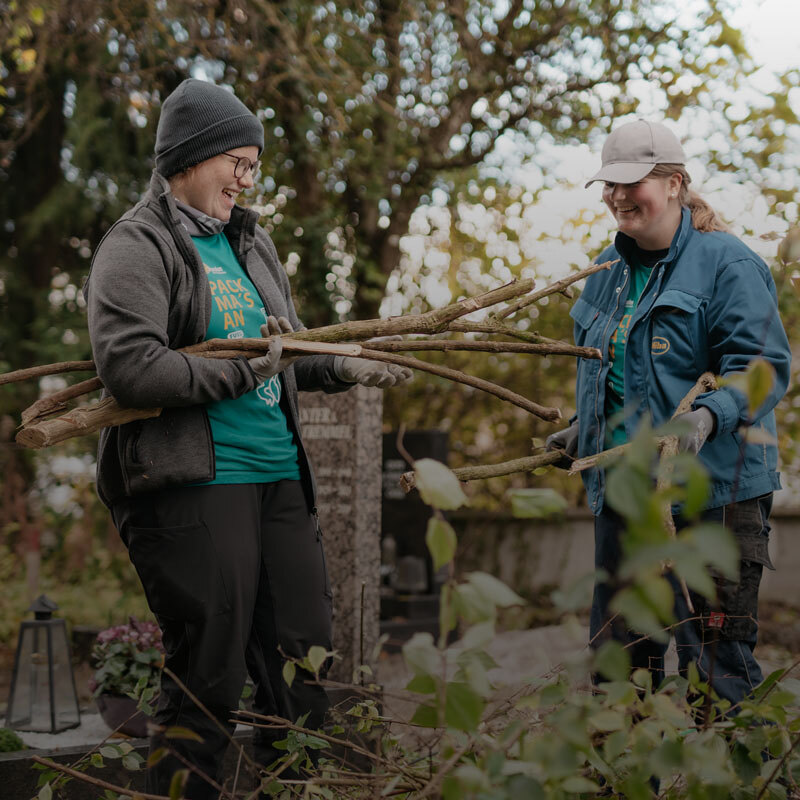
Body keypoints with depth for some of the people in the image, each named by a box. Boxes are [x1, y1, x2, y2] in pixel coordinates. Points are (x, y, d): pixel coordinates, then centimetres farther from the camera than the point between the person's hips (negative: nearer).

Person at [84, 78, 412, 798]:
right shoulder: (138, 246, -6)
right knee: (208, 680, -1)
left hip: (279, 477, 8)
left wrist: (346, 367, 12)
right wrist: (246, 370, -16)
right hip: (192, 486, -8)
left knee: (302, 660, 13)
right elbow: (130, 367, -20)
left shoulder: (250, 242, 18)